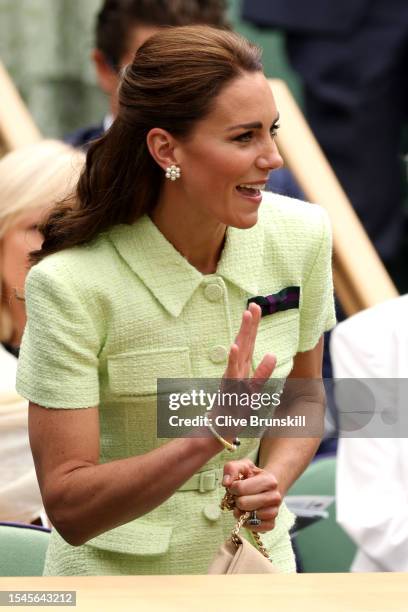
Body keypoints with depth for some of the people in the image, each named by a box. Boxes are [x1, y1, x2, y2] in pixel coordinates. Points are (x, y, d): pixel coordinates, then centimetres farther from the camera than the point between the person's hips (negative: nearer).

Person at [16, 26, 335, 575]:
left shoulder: (302, 236, -11)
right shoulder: (70, 284, -23)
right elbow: (69, 511, -23)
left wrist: (272, 480, -13)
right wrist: (211, 435, -35)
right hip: (118, 570, -3)